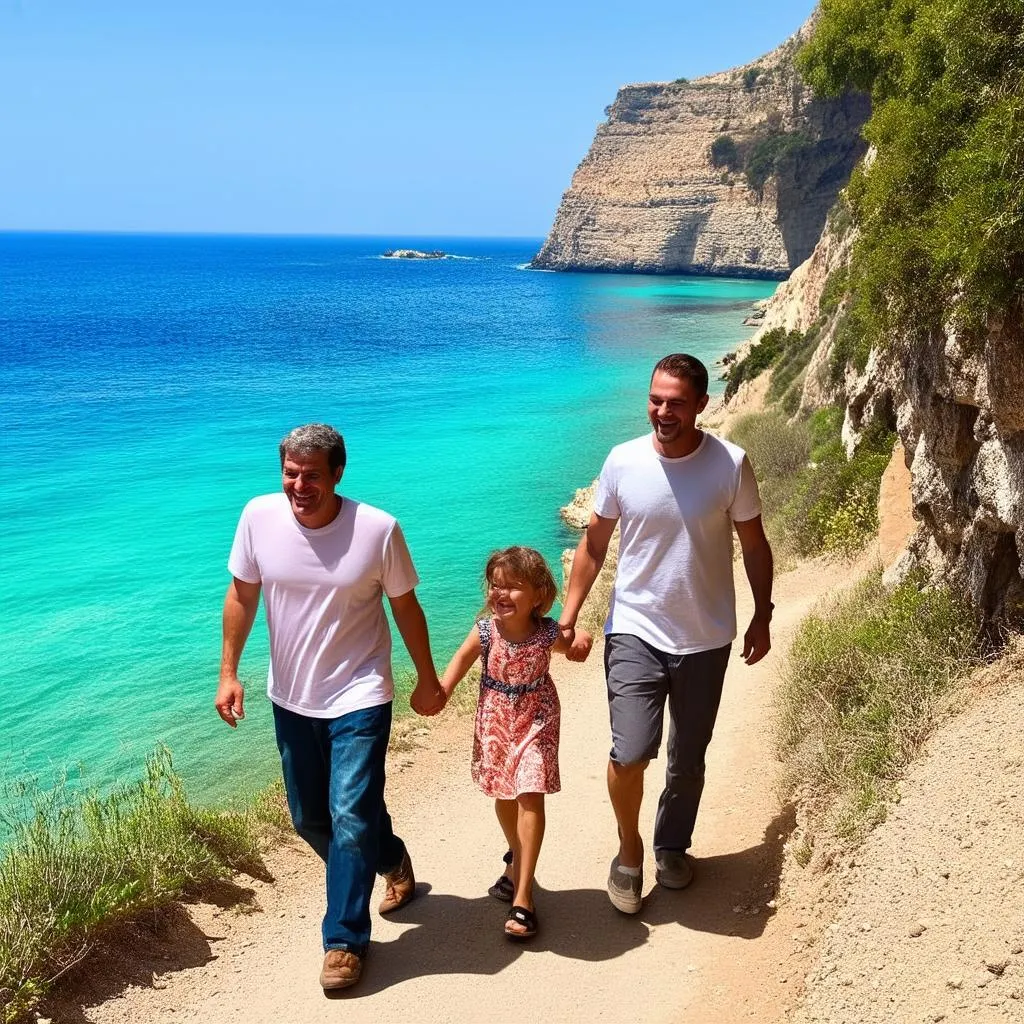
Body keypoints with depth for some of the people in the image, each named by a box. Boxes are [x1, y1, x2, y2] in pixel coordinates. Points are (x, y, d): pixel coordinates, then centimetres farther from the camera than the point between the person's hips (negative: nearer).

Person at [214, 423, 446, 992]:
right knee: (309, 817, 17)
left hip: (359, 697, -4)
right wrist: (228, 673, 0)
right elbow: (242, 595, 1)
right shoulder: (259, 517, -12)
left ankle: (344, 939, 12)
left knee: (350, 817, -7)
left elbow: (406, 606, -5)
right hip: (290, 698, 4)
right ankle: (391, 861, 45)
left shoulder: (377, 529, -18)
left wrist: (427, 678, 4)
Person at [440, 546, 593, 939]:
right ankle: (517, 861, 46)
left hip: (536, 721, -3)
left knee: (530, 798, -12)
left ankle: (523, 897, -7)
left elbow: (577, 643, 3)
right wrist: (441, 692, -14)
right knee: (503, 797, 17)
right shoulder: (485, 631, -18)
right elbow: (462, 659, -3)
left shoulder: (549, 633, -19)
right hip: (495, 722, 3)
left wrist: (580, 641, -17)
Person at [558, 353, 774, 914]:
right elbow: (594, 544, 1)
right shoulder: (622, 461, -8)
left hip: (706, 638, 1)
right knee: (629, 754, -14)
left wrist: (762, 616, 5)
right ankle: (629, 850, 14)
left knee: (688, 758, 15)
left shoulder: (730, 464, -9)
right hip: (635, 631, -1)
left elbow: (754, 544, 3)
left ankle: (672, 847, 41)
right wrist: (567, 616, -2)